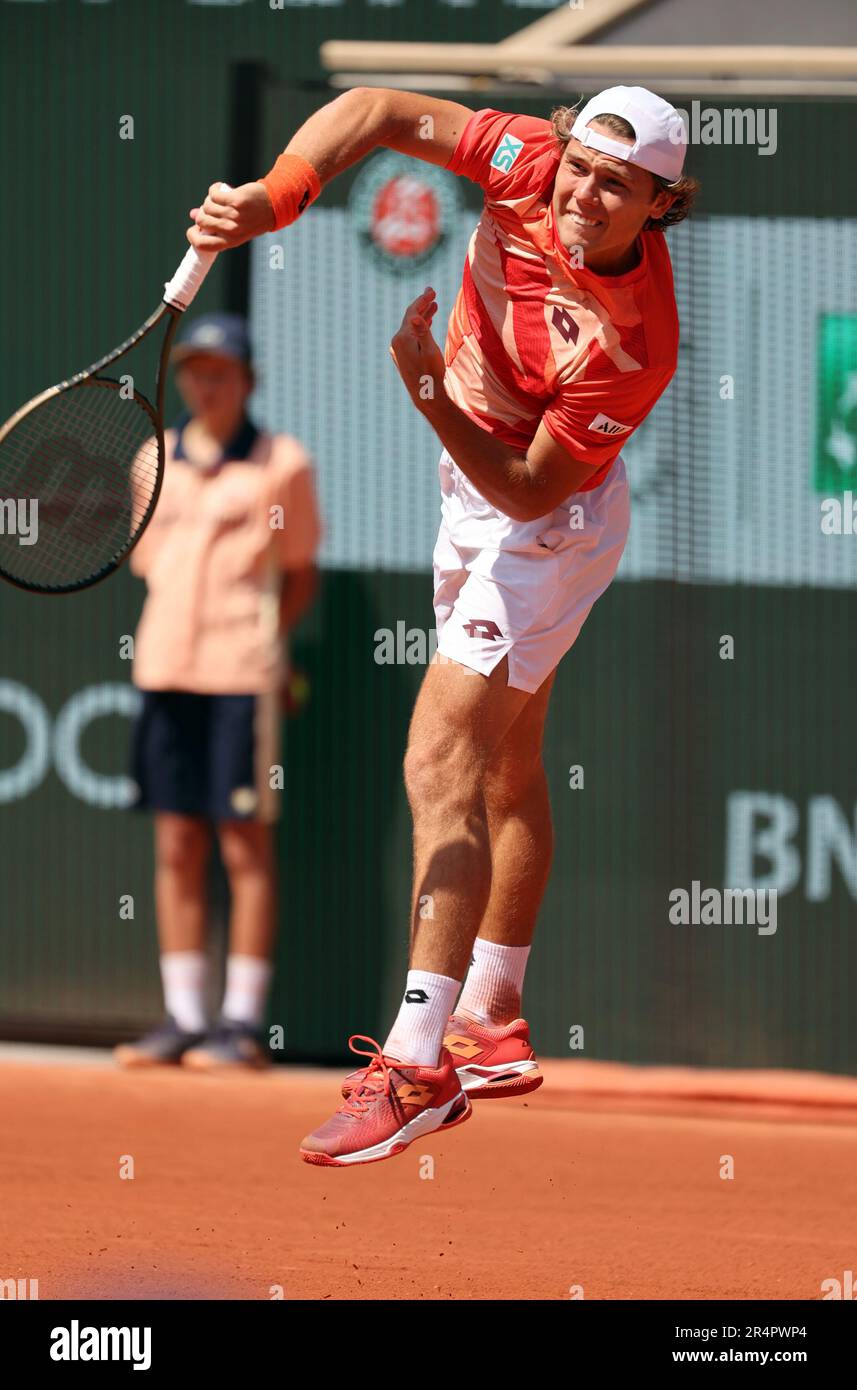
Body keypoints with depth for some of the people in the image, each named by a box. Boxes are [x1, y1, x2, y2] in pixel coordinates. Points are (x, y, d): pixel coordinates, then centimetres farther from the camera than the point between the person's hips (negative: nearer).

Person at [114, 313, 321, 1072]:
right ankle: (184, 1017, 10)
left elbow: (301, 573, 4)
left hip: (243, 675, -5)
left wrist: (268, 636, -9)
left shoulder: (280, 464, 0)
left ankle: (244, 1023, 0)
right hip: (166, 668, 5)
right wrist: (175, 633, 3)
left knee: (245, 843, -3)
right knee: (177, 846, 6)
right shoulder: (158, 461, 13)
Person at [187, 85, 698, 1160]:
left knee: (443, 766, -19)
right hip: (477, 496, 8)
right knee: (507, 765, 21)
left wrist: (430, 392, -40)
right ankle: (490, 1023, 37)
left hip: (547, 528, -8)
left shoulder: (633, 344, -34)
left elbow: (530, 492, -29)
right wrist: (269, 201, -29)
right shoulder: (535, 164, -20)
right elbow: (377, 112, -15)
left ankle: (419, 1068, -25)